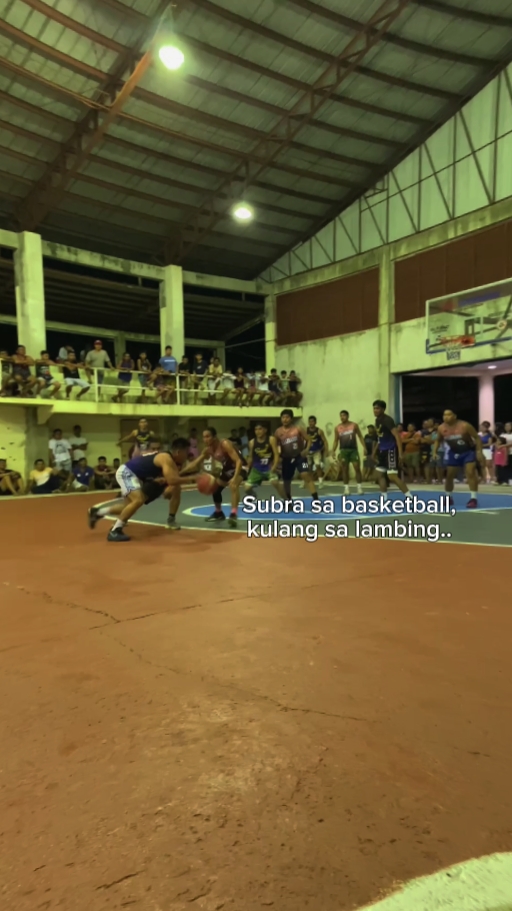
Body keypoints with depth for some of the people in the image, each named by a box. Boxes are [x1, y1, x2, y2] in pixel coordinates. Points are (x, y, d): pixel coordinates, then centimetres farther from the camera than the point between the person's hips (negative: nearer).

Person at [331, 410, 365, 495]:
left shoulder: (354, 425, 1)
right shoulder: (337, 428, 4)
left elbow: (360, 436, 4)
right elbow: (336, 440, 8)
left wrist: (364, 447, -6)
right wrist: (333, 451, -3)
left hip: (353, 449, -1)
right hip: (343, 450, 1)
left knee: (357, 468, -5)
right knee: (344, 469, 2)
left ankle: (359, 487, 4)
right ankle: (346, 488, 8)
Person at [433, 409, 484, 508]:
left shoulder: (464, 426, -24)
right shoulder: (441, 428, -12)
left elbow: (477, 438, -15)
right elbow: (438, 440, 8)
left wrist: (479, 452, -22)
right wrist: (435, 451, -6)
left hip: (469, 451, -4)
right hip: (454, 452, 4)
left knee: (471, 473, -17)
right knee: (449, 476, 8)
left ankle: (473, 498, -13)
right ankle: (448, 497, 25)